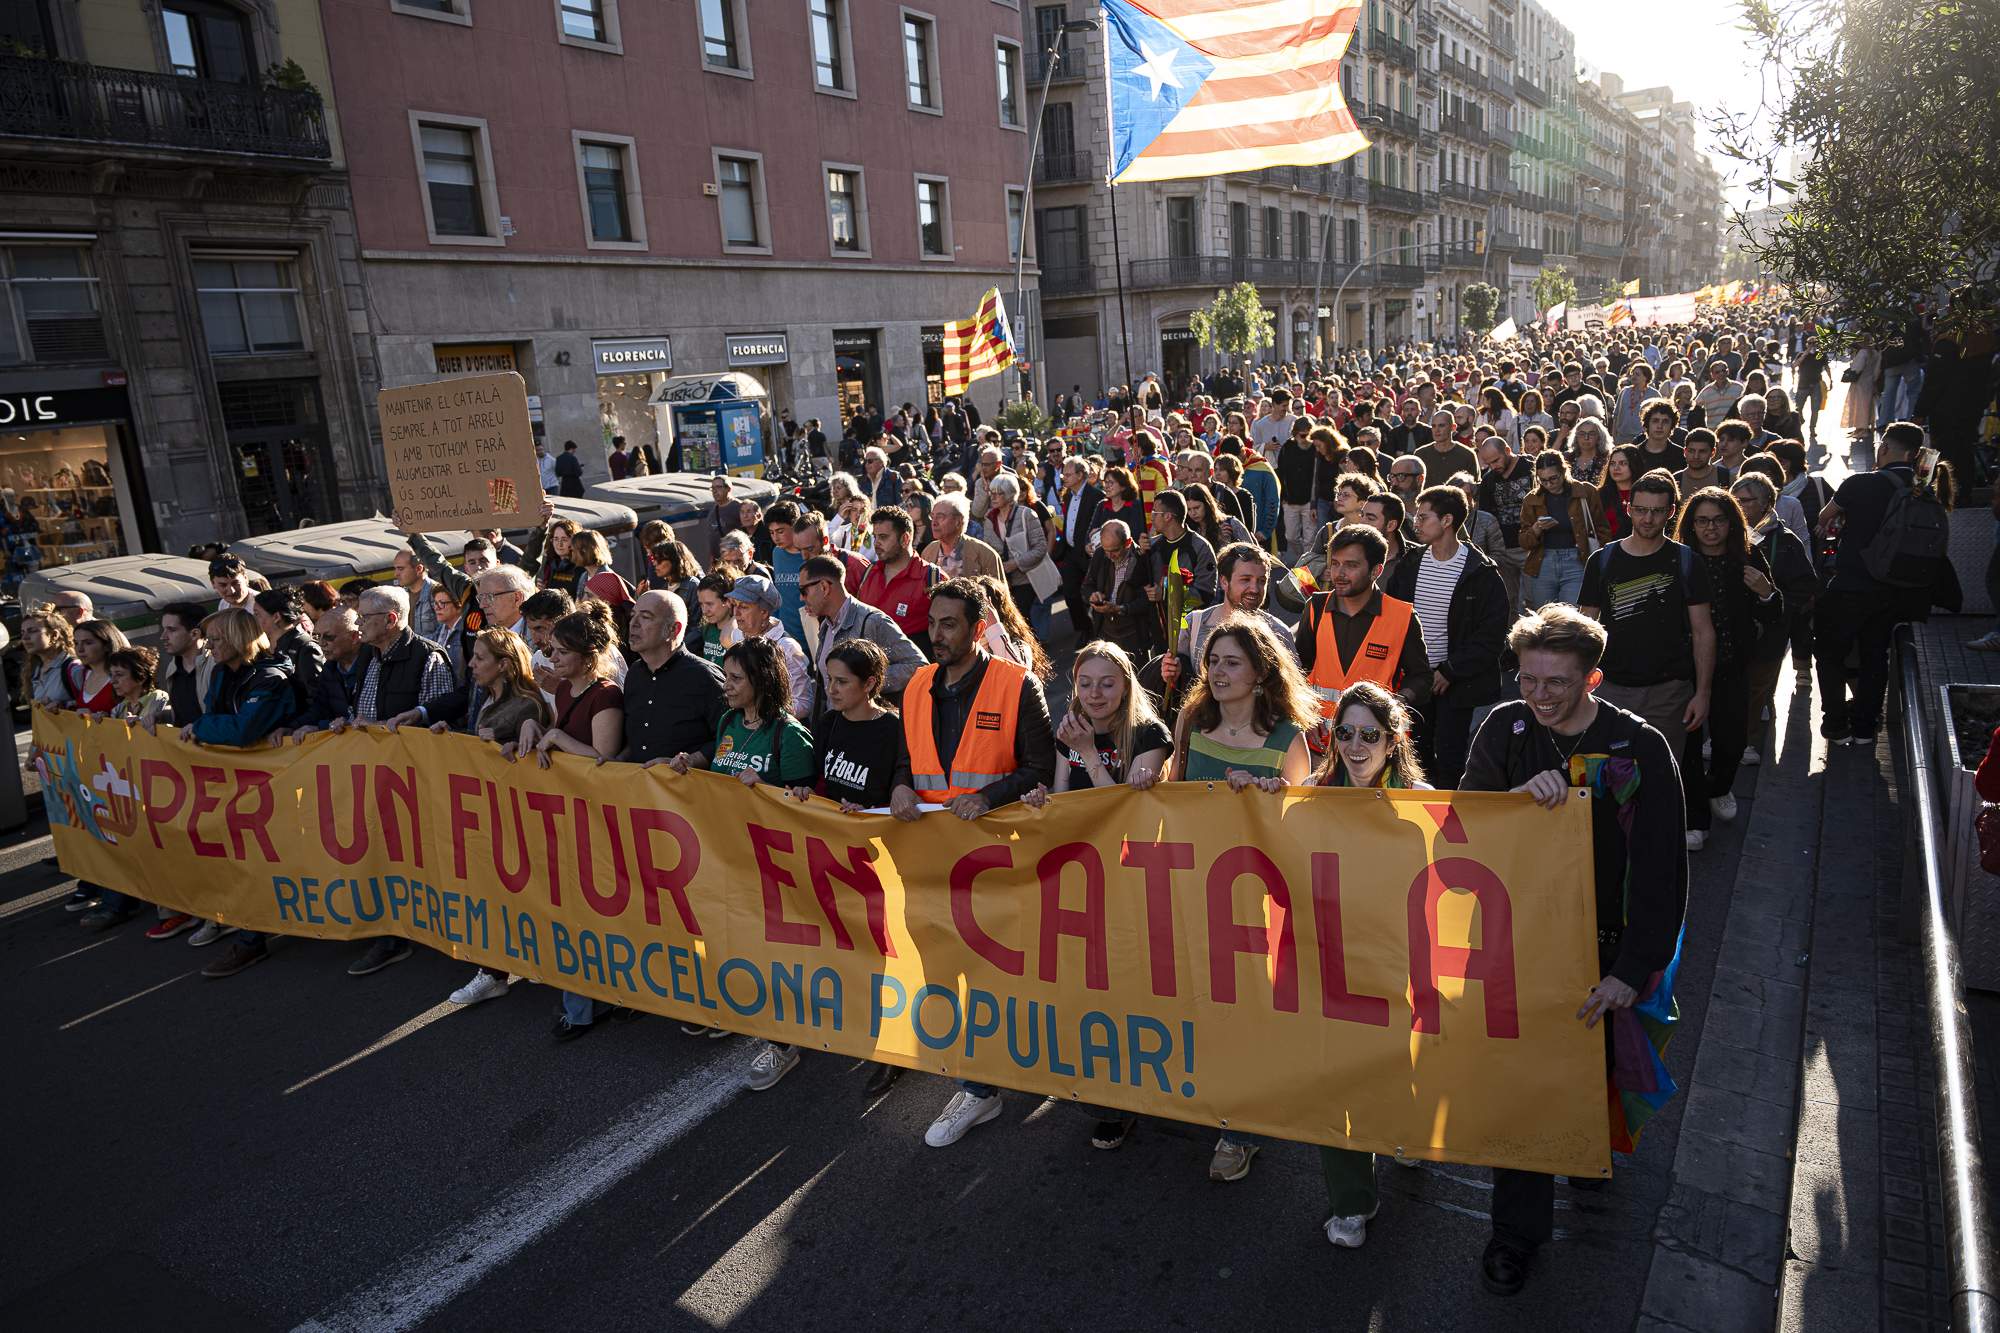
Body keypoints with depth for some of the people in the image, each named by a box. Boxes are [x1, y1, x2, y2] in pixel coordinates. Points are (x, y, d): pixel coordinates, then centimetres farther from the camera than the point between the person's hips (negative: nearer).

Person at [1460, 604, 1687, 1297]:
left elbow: (1660, 873, -13)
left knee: (1593, 1061, 17)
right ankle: (1517, 1231, 20)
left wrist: (1634, 970, -19)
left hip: (1601, 945, -1)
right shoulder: (1506, 727, -6)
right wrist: (1519, 794, -29)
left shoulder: (1641, 748, -13)